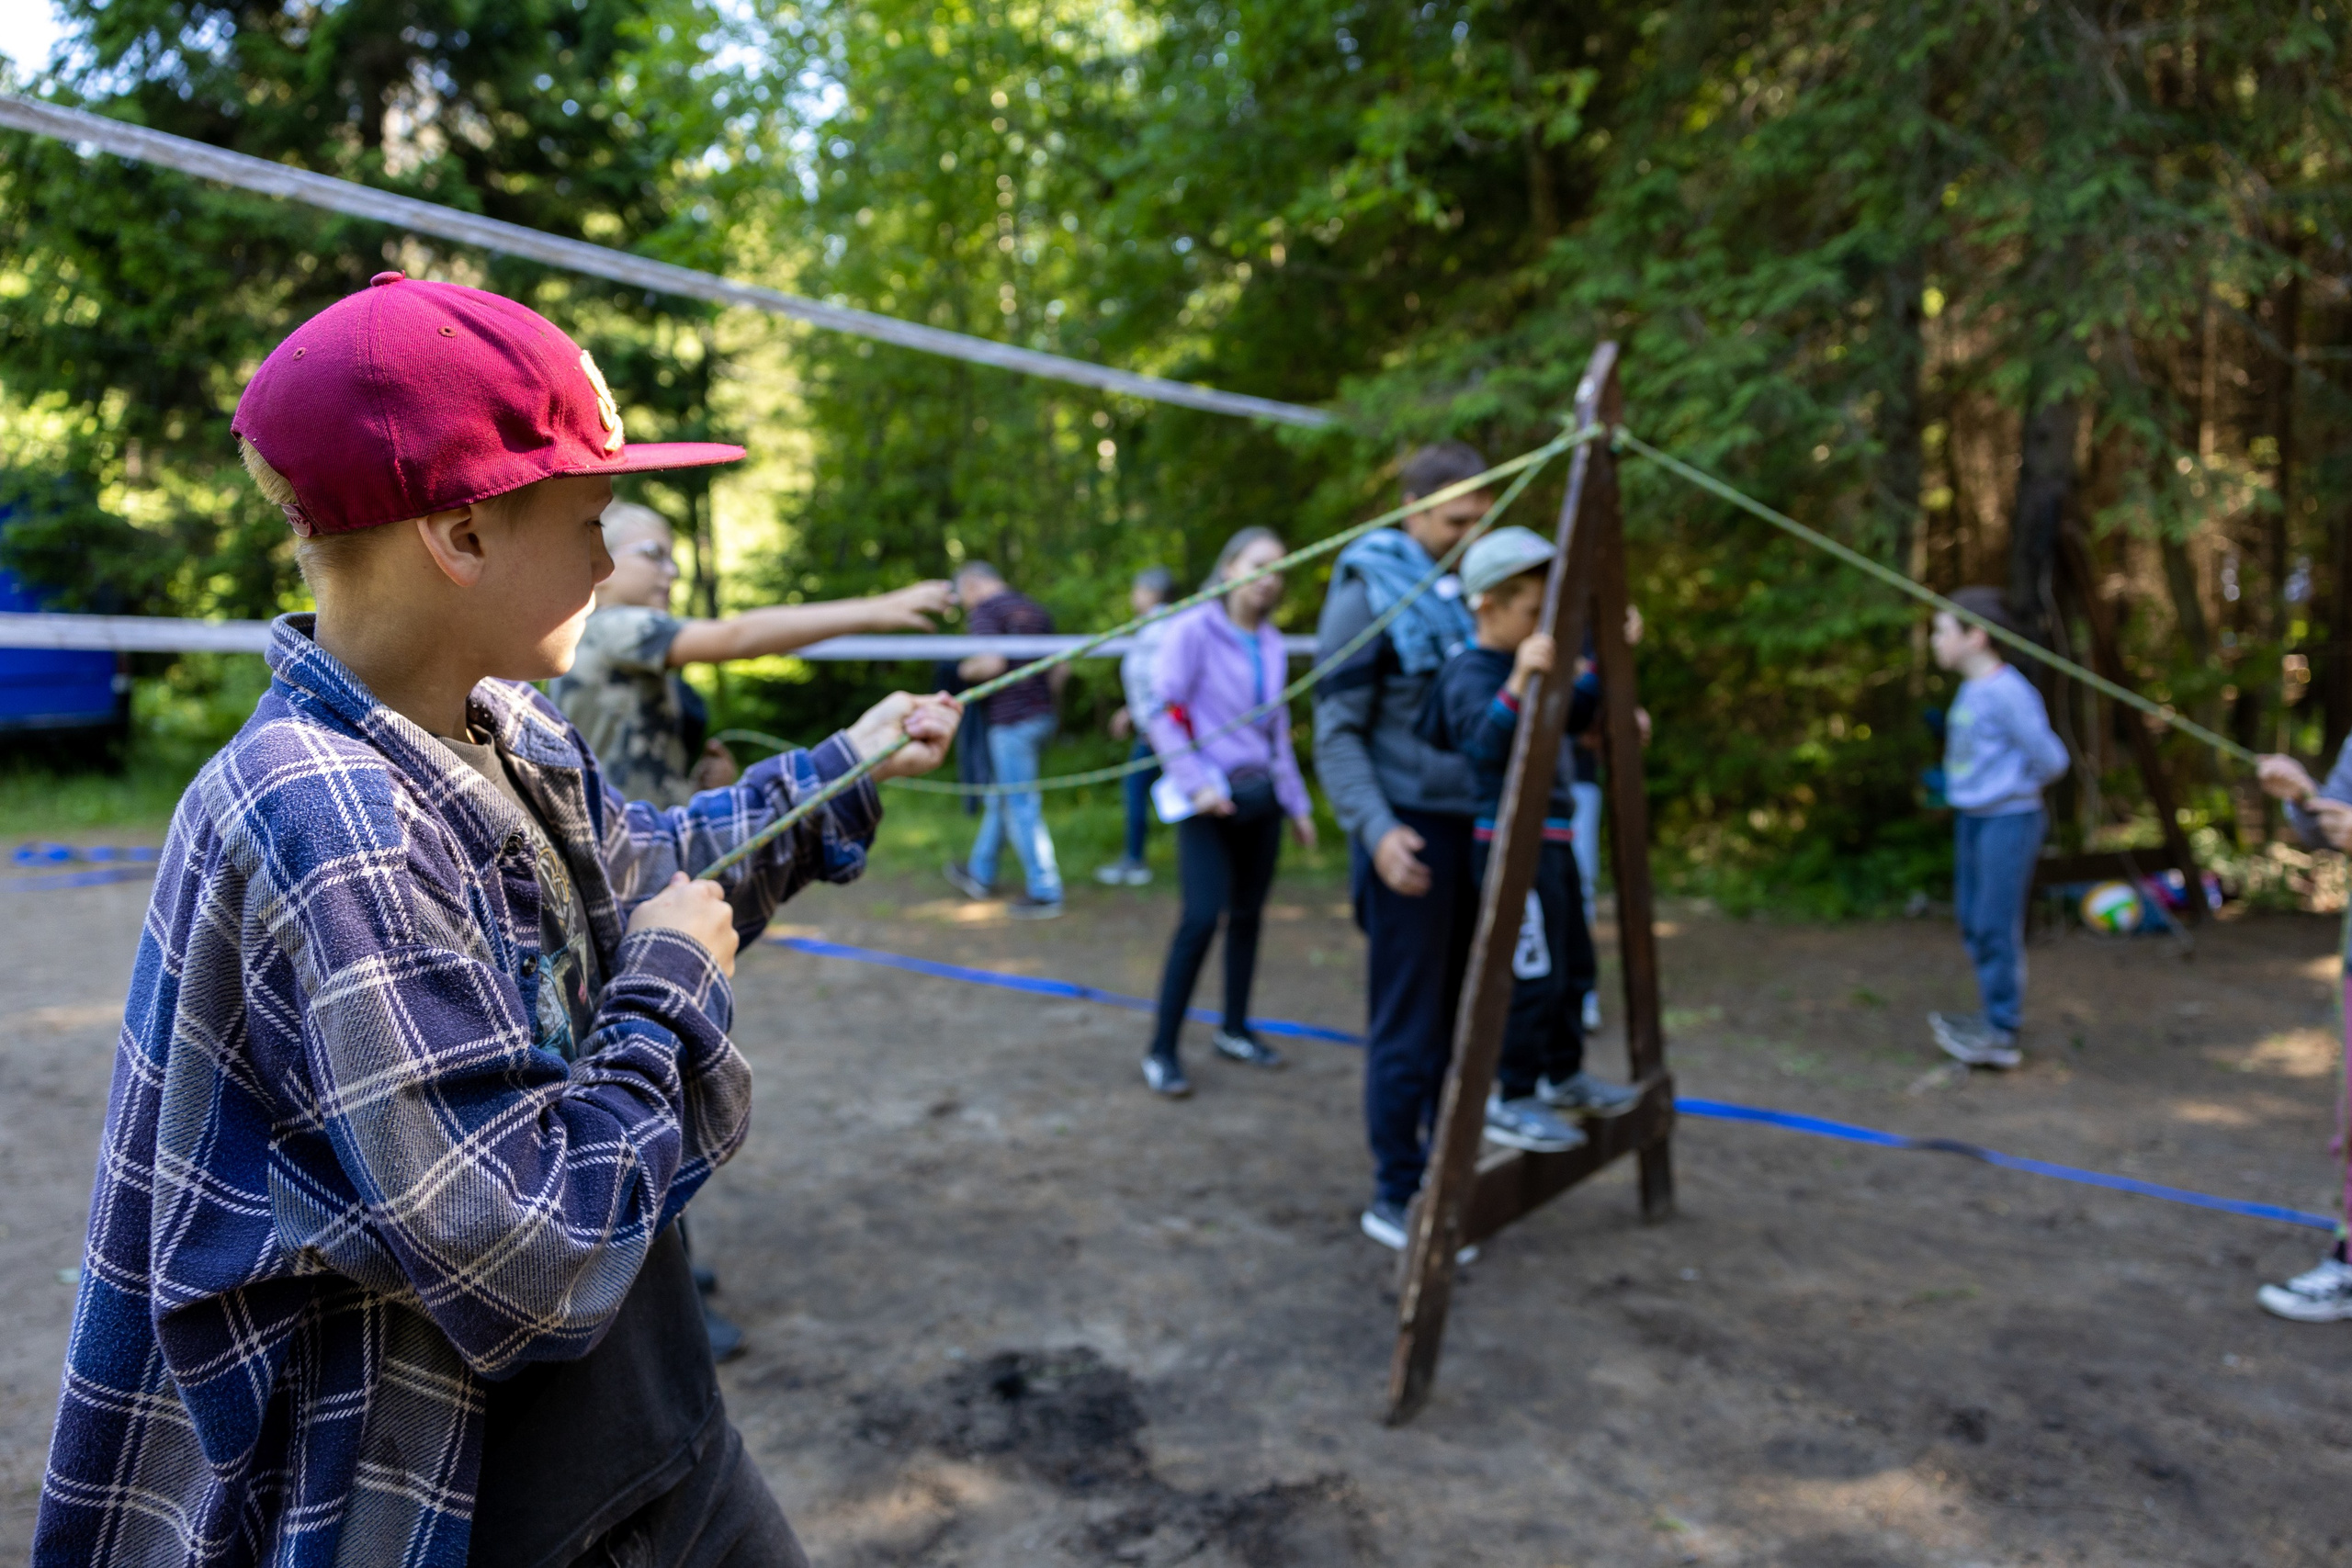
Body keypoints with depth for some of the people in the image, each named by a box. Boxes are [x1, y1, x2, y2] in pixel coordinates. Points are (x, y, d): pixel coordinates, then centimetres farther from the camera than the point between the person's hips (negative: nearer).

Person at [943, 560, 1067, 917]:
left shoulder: (984, 611, -8)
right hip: (1042, 717, 9)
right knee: (1001, 797, 19)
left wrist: (965, 670, -3)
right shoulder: (1034, 609, 15)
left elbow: (993, 662, -22)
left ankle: (1045, 893, 2)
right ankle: (981, 875, 31)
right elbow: (1062, 666, 14)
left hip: (1012, 722, -9)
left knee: (1022, 807, -2)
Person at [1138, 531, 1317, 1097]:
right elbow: (1163, 712, -10)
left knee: (1248, 914, 10)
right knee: (1203, 916, -14)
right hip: (1211, 801, -6)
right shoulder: (1194, 630, -7)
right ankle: (1161, 1051, -4)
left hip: (1260, 795, 6)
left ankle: (1234, 1030, 26)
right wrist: (1196, 785, -17)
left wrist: (1297, 801, 17)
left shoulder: (1271, 643, 11)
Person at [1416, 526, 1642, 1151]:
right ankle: (1509, 1101, 9)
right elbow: (1485, 745, -35)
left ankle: (1564, 1077, 36)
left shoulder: (1519, 661, 11)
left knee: (1573, 965, 19)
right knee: (1533, 976, -5)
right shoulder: (1469, 676, -17)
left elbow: (1570, 719, 25)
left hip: (1551, 838, 10)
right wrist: (1517, 684, -49)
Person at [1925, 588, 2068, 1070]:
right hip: (1973, 818, 9)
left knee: (1996, 927, -5)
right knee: (1973, 923, 14)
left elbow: (2051, 759, -13)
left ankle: (2001, 1035, 3)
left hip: (2008, 820, -9)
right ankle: (1994, 1019, 26)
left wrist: (2013, 791, 2)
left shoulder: (2007, 693, -18)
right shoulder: (1972, 688, 7)